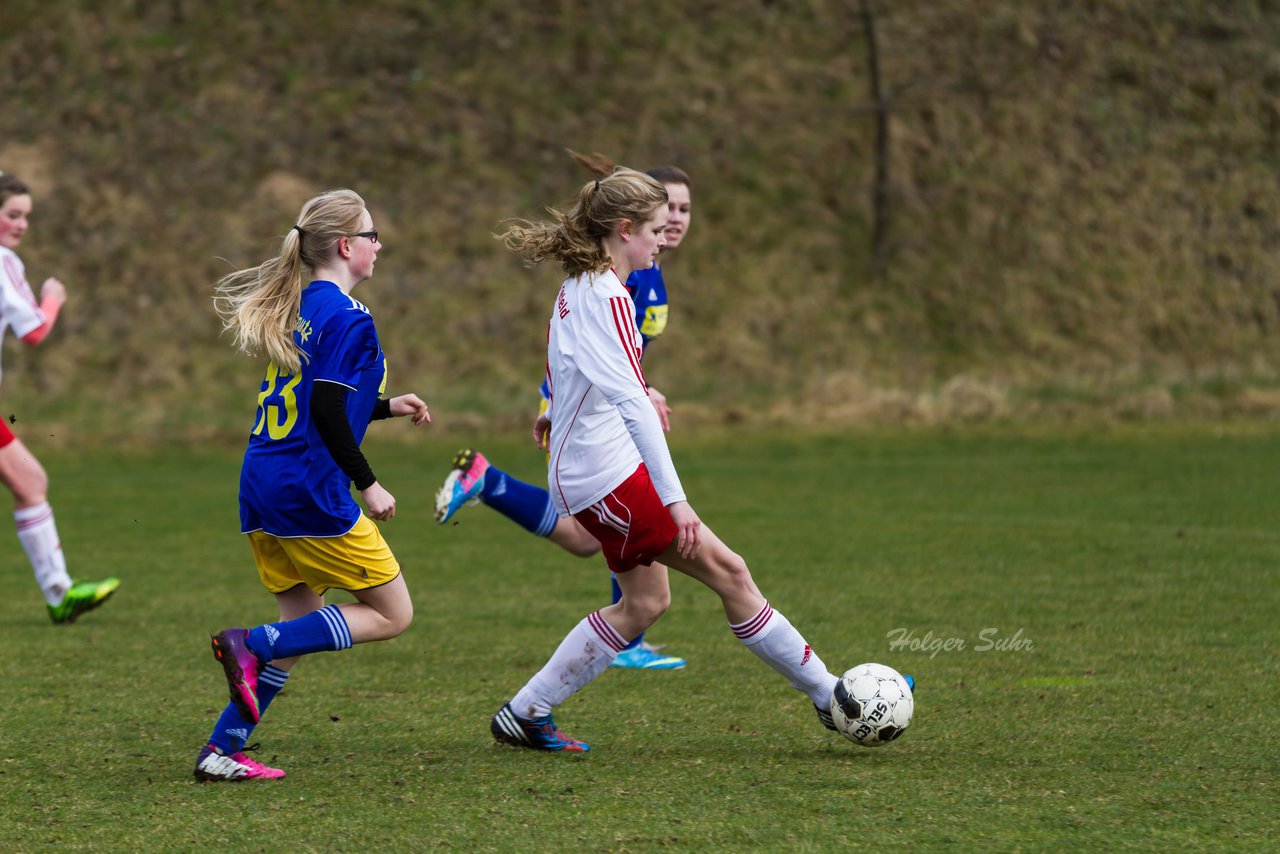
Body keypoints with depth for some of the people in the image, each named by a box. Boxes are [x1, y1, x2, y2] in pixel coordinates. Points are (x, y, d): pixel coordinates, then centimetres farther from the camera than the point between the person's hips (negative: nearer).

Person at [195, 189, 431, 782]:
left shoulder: (296, 308, 15)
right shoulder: (348, 318, -12)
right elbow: (326, 411, -20)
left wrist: (387, 406, 28)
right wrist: (367, 484, -12)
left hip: (262, 487, 9)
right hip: (310, 490, -9)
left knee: (304, 625, 16)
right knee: (391, 615, 2)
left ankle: (222, 750, 8)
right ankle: (252, 645, -12)